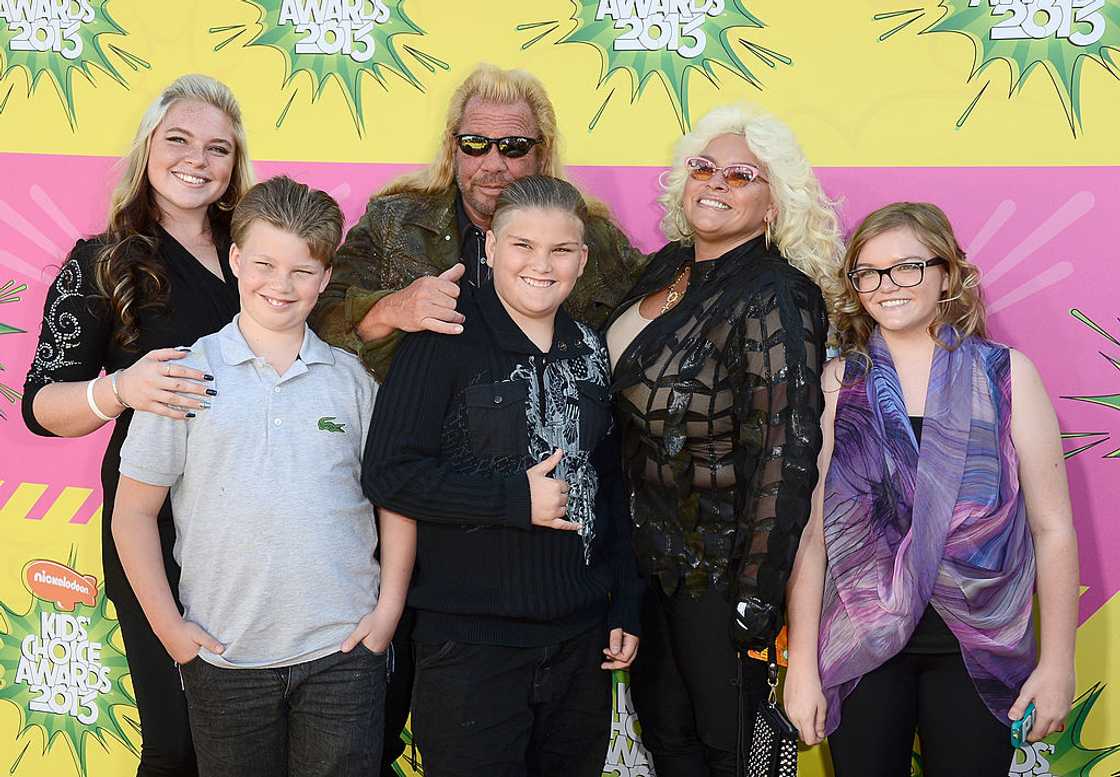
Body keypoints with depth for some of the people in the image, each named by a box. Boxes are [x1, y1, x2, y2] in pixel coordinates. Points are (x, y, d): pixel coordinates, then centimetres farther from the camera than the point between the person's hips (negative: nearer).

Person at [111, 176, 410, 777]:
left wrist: (388, 609, 1)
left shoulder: (352, 378, 4)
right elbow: (133, 512, 1)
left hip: (343, 649, 1)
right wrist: (168, 626, -3)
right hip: (225, 659, -1)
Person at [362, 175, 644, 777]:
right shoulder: (448, 341, -9)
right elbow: (388, 473, -15)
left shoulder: (588, 350, 9)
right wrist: (516, 499, -18)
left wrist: (625, 607, 13)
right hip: (469, 640, -5)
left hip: (580, 638, 5)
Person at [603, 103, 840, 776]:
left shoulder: (775, 298, -20)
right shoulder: (668, 267, 4)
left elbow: (785, 456, -23)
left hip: (720, 568, -7)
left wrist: (756, 601, -22)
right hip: (653, 551, 7)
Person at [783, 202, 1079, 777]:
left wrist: (1058, 663, -2)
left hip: (976, 650, 0)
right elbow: (809, 531, -3)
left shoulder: (1007, 376, -2)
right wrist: (802, 666, -5)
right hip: (860, 647, 0)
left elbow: (1052, 529, -1)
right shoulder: (836, 384, -1)